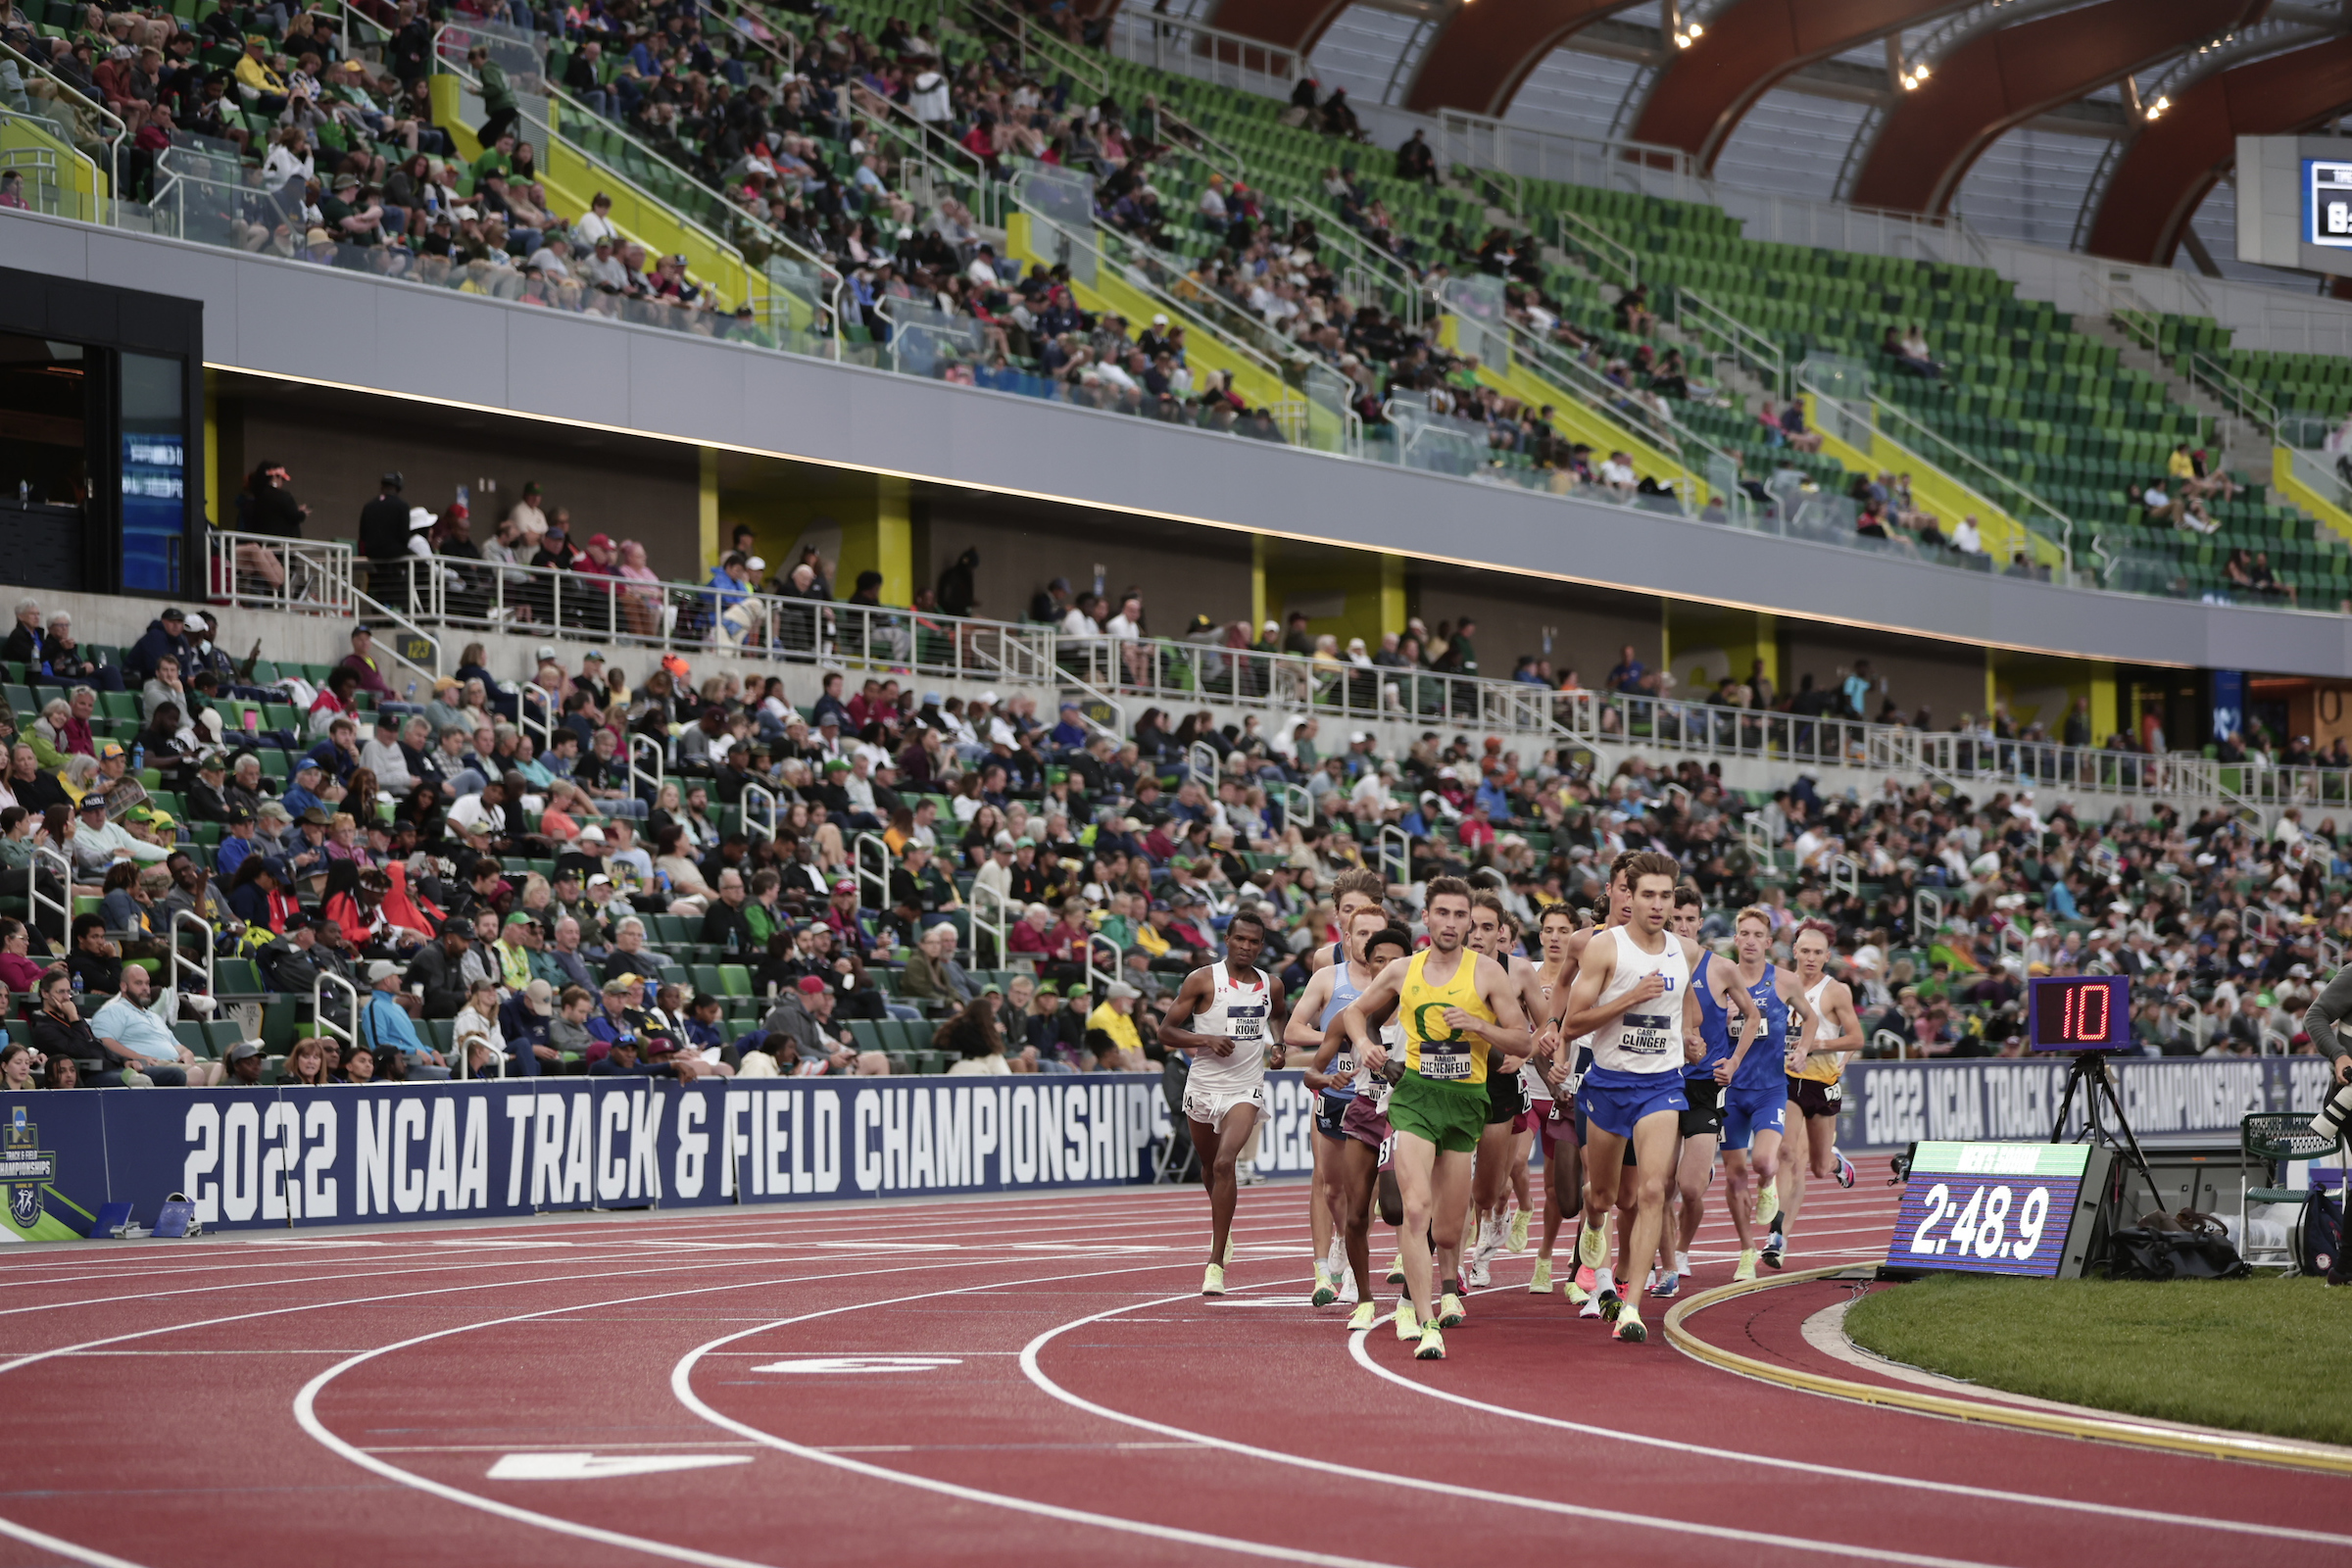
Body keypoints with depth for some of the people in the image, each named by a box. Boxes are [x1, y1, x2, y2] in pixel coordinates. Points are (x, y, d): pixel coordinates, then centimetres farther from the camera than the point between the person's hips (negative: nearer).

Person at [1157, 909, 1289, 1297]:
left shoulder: (1272, 986, 3)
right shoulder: (1203, 980, -7)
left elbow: (1279, 1021, 26)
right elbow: (1166, 1031, -5)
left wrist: (1277, 1048, 5)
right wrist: (1204, 1040, -21)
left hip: (1246, 1089, -1)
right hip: (1203, 1086, 1)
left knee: (1224, 1163, -20)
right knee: (1210, 1166, 19)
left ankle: (1216, 1263, -18)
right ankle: (1221, 1224, 53)